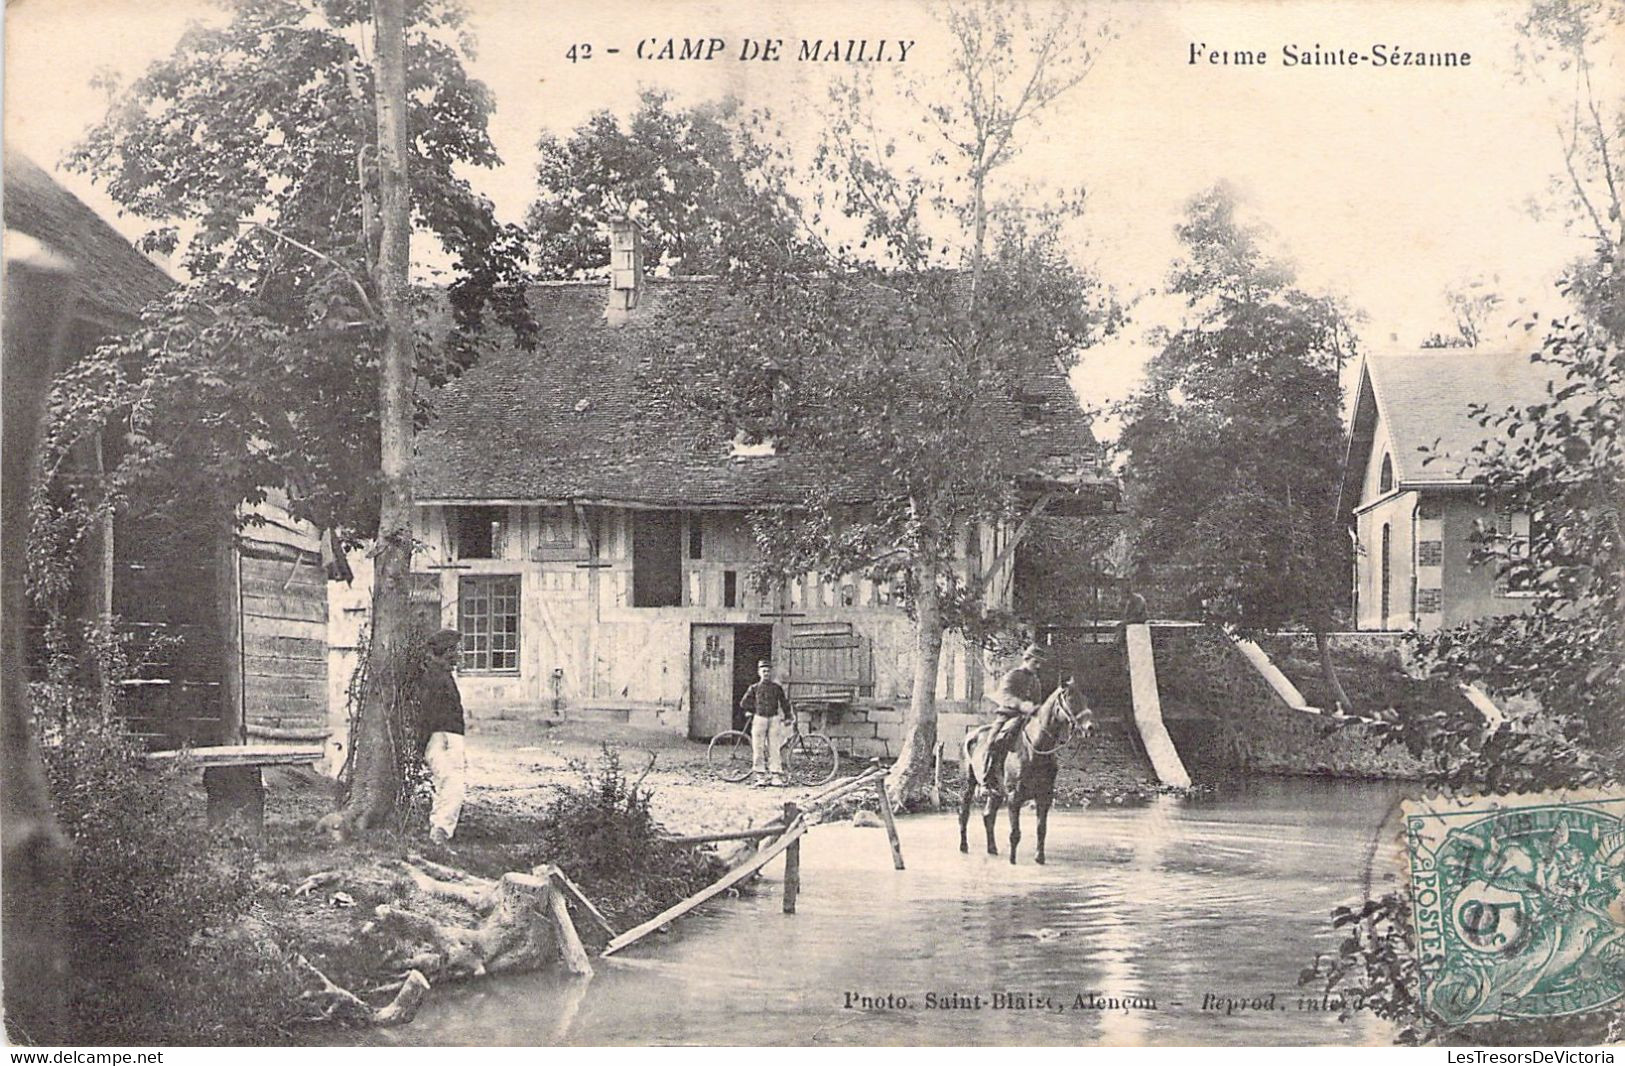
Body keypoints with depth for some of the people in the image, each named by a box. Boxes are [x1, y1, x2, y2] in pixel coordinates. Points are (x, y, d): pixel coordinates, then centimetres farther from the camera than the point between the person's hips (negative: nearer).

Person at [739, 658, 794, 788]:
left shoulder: (777, 687, 5)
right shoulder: (754, 688, 5)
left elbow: (784, 703, 12)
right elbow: (744, 703, 11)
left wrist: (788, 717, 11)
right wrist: (755, 710, 9)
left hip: (774, 720, 0)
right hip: (759, 719, 0)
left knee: (774, 749, -3)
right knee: (758, 749, -2)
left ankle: (776, 776, 0)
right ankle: (760, 777, 3)